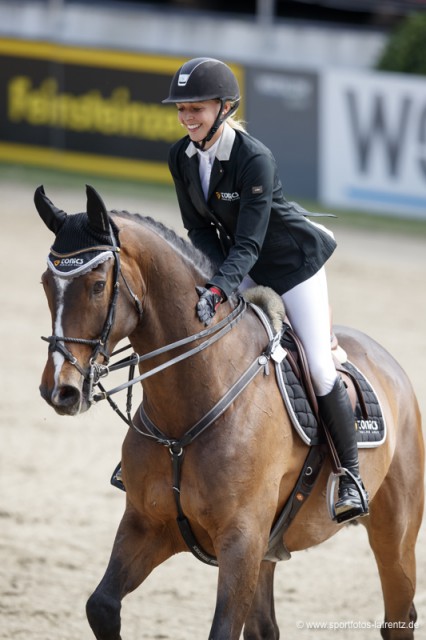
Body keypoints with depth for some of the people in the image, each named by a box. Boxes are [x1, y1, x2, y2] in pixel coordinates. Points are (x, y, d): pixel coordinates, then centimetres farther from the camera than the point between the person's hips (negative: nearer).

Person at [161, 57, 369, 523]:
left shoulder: (255, 159, -30)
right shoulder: (181, 158, -10)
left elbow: (249, 243, -33)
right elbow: (197, 226, -1)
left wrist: (218, 288, -46)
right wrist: (222, 267, -17)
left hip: (294, 260, -6)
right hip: (242, 265, 6)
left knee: (318, 366, -10)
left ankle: (350, 474, 0)